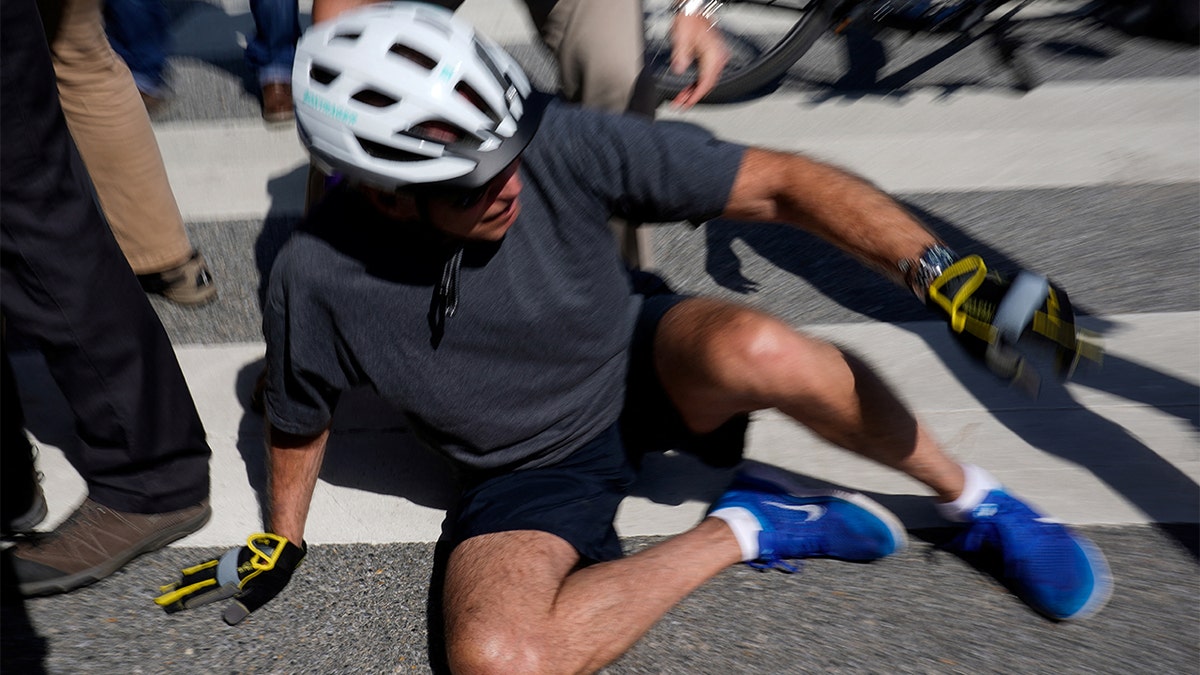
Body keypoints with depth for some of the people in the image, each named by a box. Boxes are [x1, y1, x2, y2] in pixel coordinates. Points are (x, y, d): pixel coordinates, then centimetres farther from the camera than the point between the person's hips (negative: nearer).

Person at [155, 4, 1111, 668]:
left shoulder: (557, 143, -23)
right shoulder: (317, 280, -20)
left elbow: (778, 182, -21)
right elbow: (299, 420, 2)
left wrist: (941, 270, -31)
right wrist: (280, 539, 14)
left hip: (641, 368, 0)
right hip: (533, 470, 1)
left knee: (754, 348, -36)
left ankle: (974, 500, -6)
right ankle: (744, 530, -8)